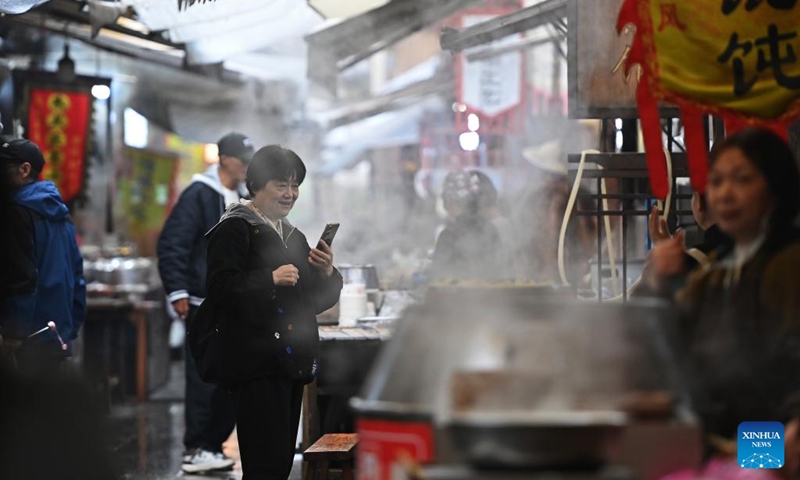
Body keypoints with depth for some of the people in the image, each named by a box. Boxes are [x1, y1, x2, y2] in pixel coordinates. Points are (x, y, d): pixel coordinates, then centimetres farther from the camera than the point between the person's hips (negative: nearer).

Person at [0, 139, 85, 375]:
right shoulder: (58, 210, 15)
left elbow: (20, 275, -18)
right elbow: (76, 272, 16)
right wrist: (72, 324, 17)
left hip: (32, 336, -9)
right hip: (59, 332, 9)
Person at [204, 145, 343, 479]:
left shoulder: (294, 237, 21)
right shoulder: (234, 229, -5)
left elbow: (319, 301, 21)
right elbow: (222, 290, -16)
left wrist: (328, 273, 2)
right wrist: (271, 279, -24)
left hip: (291, 364, 9)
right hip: (257, 366, -8)